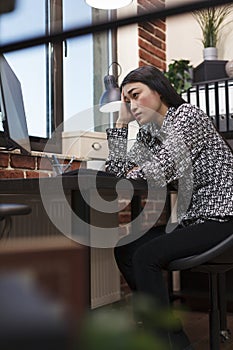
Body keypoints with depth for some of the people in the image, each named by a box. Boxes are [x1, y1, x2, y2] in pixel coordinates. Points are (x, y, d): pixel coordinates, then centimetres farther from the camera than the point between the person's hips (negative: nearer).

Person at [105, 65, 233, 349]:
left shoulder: (187, 115, -11)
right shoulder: (148, 134, 14)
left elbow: (160, 169, -23)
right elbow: (118, 170, 6)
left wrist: (136, 173, -2)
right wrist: (121, 120, 5)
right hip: (193, 219, 9)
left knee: (146, 256, -23)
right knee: (124, 249, 2)